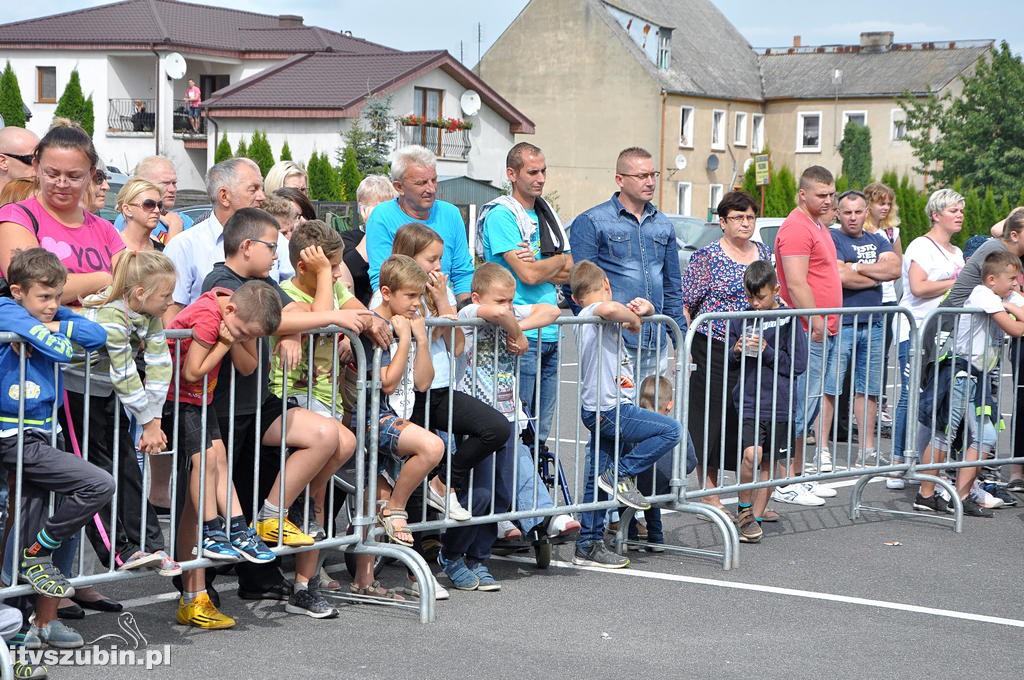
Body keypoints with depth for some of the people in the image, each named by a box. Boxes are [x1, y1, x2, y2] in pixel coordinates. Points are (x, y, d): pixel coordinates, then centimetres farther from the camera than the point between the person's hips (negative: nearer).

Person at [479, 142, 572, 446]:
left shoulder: (548, 215, 17)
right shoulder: (501, 214, -8)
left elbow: (570, 274, 10)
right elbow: (528, 275, -16)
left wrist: (538, 264, -9)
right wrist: (557, 261, 3)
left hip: (550, 335, 8)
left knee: (540, 431, 10)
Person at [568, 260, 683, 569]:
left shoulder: (587, 318, 19)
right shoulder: (595, 313, -11)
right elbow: (609, 308, -39)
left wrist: (645, 309, 11)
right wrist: (633, 319, -19)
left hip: (599, 411, 10)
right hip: (609, 409, -10)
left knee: (597, 482, 12)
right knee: (671, 430, -9)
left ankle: (588, 546, 16)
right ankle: (621, 474, -5)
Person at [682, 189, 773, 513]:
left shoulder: (765, 253, 13)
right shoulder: (706, 257, -4)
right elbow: (686, 305, -6)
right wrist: (684, 348, -13)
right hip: (714, 350, -5)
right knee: (711, 419, -2)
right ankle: (709, 495, 8)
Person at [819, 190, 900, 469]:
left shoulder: (878, 241, 16)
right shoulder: (831, 240, -3)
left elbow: (895, 268, -1)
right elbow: (842, 277, -17)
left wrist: (857, 267, -9)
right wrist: (876, 276, -2)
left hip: (873, 324, 6)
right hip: (840, 324, -6)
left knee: (868, 390, 10)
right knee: (829, 389, -6)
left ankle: (867, 448, 16)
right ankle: (822, 449, -2)